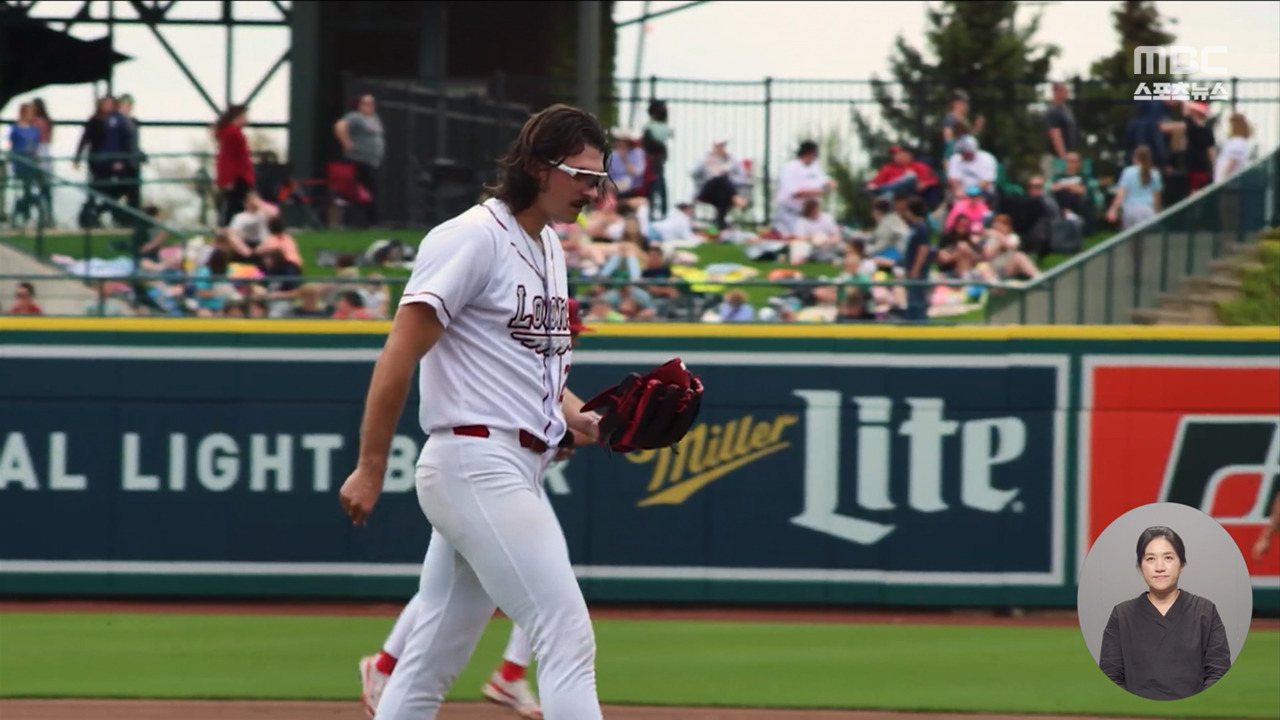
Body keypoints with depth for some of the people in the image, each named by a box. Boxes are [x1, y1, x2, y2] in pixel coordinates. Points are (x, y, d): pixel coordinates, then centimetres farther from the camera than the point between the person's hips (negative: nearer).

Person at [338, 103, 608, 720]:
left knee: (431, 665, 11)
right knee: (568, 638, -14)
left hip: (517, 471, 10)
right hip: (476, 463, -10)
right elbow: (400, 355, -15)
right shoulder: (472, 238, -11)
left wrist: (585, 420, 7)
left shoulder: (549, 247, 17)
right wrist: (371, 470, -18)